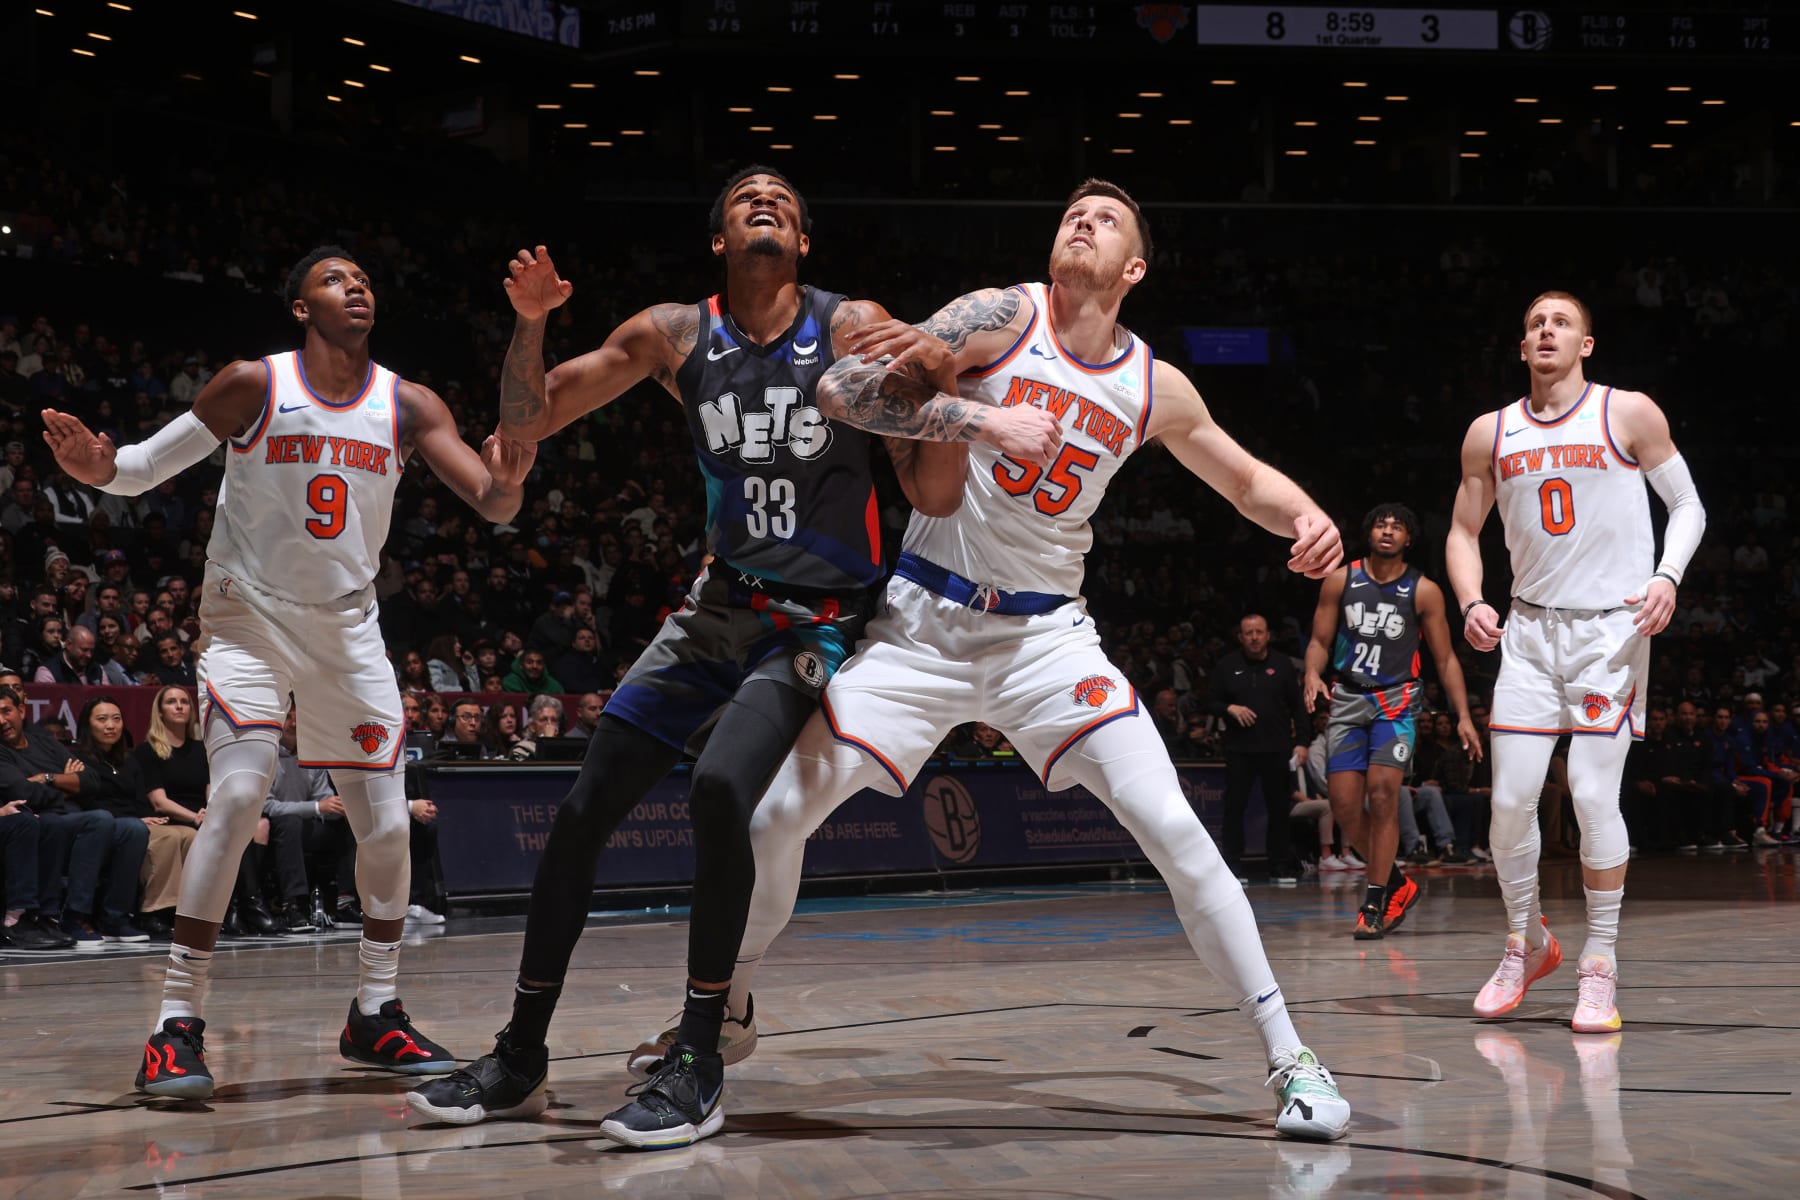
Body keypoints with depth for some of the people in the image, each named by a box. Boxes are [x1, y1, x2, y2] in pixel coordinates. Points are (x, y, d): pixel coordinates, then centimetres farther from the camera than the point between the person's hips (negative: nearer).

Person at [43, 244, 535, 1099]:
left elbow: (493, 506, -7)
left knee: (386, 824, 0)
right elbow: (151, 463, -5)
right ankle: (177, 1025, -16)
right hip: (251, 617, -4)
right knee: (237, 798, -21)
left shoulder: (409, 406, -2)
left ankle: (375, 1014, 16)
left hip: (349, 626, 4)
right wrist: (102, 468, -29)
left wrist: (505, 481, -31)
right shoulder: (255, 385, -8)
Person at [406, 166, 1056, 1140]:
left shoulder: (854, 329, -6)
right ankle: (519, 1061, 13)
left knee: (719, 791, -28)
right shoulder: (677, 337, 2)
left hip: (817, 622, -4)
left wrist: (957, 412, -27)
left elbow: (934, 497, -8)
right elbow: (525, 423, 3)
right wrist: (529, 323, -13)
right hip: (719, 607, 4)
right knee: (582, 811, -2)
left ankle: (698, 1068, -16)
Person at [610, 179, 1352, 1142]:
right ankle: (724, 1016, 21)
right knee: (778, 810, -5)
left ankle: (1290, 1059, -4)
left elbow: (1246, 481, 16)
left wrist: (1310, 518, -6)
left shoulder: (1154, 387, 3)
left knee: (1172, 828, -14)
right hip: (923, 623, -1)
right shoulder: (1002, 317, -7)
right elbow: (845, 394, -13)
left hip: (1047, 635, 1)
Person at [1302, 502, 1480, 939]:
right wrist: (1313, 675, -16)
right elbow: (1320, 641, 6)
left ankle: (1374, 902, -8)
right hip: (1347, 699, 3)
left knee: (1383, 793, -17)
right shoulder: (1341, 580, 2)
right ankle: (1396, 883, 18)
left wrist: (1463, 717, -6)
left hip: (1396, 701, -2)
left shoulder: (1423, 591, -2)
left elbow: (1445, 659, 2)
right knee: (1344, 805, -3)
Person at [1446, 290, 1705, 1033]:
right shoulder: (1490, 434, 7)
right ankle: (1526, 944, 18)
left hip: (1613, 628, -3)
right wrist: (1471, 603, -3)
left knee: (1594, 796, -9)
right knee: (1510, 799, -3)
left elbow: (1687, 505, 4)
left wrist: (1668, 577, -14)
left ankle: (1601, 965, 5)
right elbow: (1463, 531, 14)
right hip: (1530, 630, 3)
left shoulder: (1629, 414, -2)